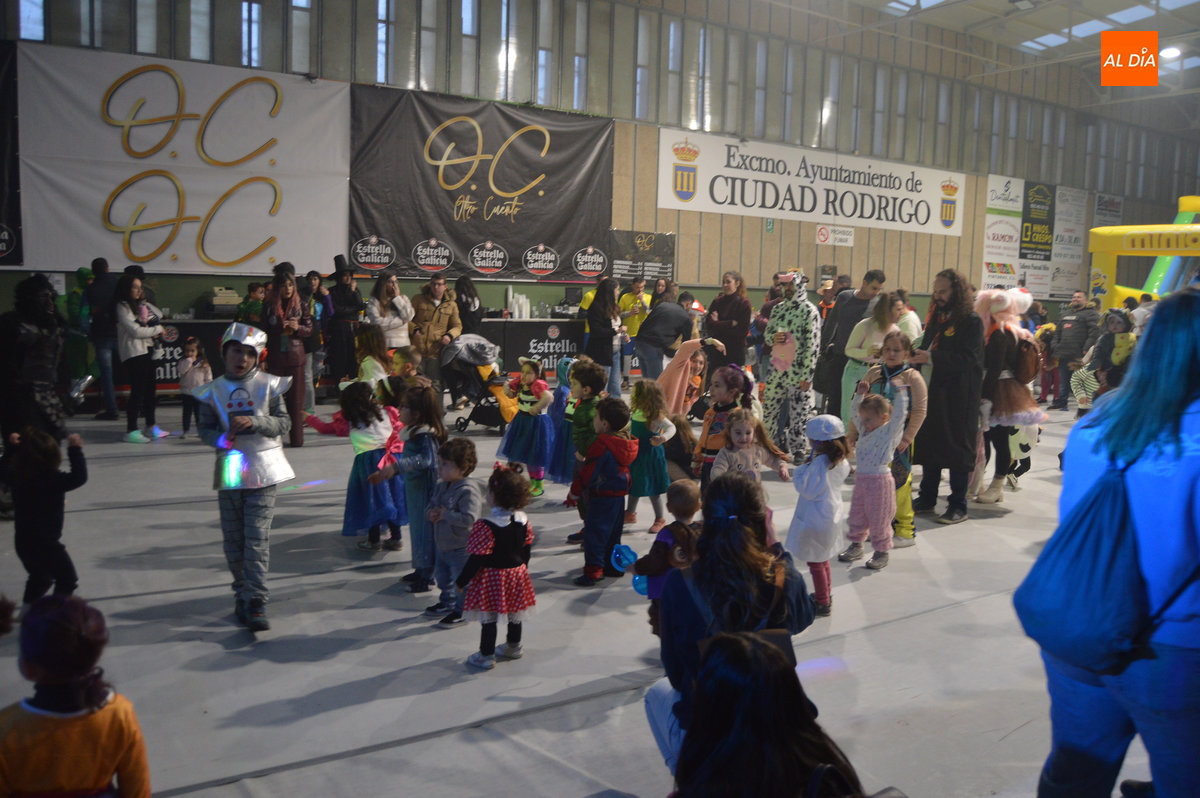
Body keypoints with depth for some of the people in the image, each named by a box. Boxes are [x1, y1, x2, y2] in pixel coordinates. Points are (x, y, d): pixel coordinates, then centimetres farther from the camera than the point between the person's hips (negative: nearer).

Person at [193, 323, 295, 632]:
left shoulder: (267, 385, 0)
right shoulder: (213, 390, 3)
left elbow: (284, 422, -1)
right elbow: (204, 427, 7)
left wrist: (255, 422, -18)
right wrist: (220, 439, -14)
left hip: (262, 470, -2)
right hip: (229, 469, 2)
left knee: (257, 537, -8)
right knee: (233, 539, 10)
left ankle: (255, 602, -6)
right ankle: (243, 594, 26)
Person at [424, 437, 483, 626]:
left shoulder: (468, 491, -26)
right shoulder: (441, 486, 2)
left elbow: (469, 518, -35)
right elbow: (430, 506, 13)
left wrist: (445, 515, -27)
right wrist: (431, 514, -11)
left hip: (461, 548, -9)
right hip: (442, 545, 9)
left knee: (461, 581, 4)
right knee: (442, 576, 26)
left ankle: (461, 612, 22)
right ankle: (446, 603, 48)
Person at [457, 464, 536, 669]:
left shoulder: (486, 526, -24)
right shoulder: (523, 521, -5)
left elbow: (477, 558, -20)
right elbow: (526, 550, 7)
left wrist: (462, 581, -10)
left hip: (491, 579, -6)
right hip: (517, 575, 6)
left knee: (488, 618, 7)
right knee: (515, 614, 22)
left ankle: (486, 656, 17)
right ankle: (513, 647, 40)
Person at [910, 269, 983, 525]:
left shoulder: (972, 321, -9)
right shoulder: (936, 318, 14)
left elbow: (967, 358, -20)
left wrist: (931, 357, -28)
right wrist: (915, 354, -2)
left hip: (959, 398, -7)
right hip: (934, 393, 7)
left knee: (957, 446, 0)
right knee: (929, 443, 12)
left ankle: (958, 505, 10)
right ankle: (926, 499, 24)